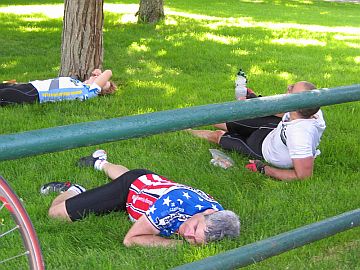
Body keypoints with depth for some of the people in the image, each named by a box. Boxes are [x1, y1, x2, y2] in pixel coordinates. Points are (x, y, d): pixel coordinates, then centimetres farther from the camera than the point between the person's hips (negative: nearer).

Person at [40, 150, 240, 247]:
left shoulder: (219, 213, -33)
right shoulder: (176, 202, -48)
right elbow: (130, 239, -37)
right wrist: (177, 244, -43)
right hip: (131, 187, -5)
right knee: (56, 212, 0)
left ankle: (100, 162, 69)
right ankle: (72, 190, 29)